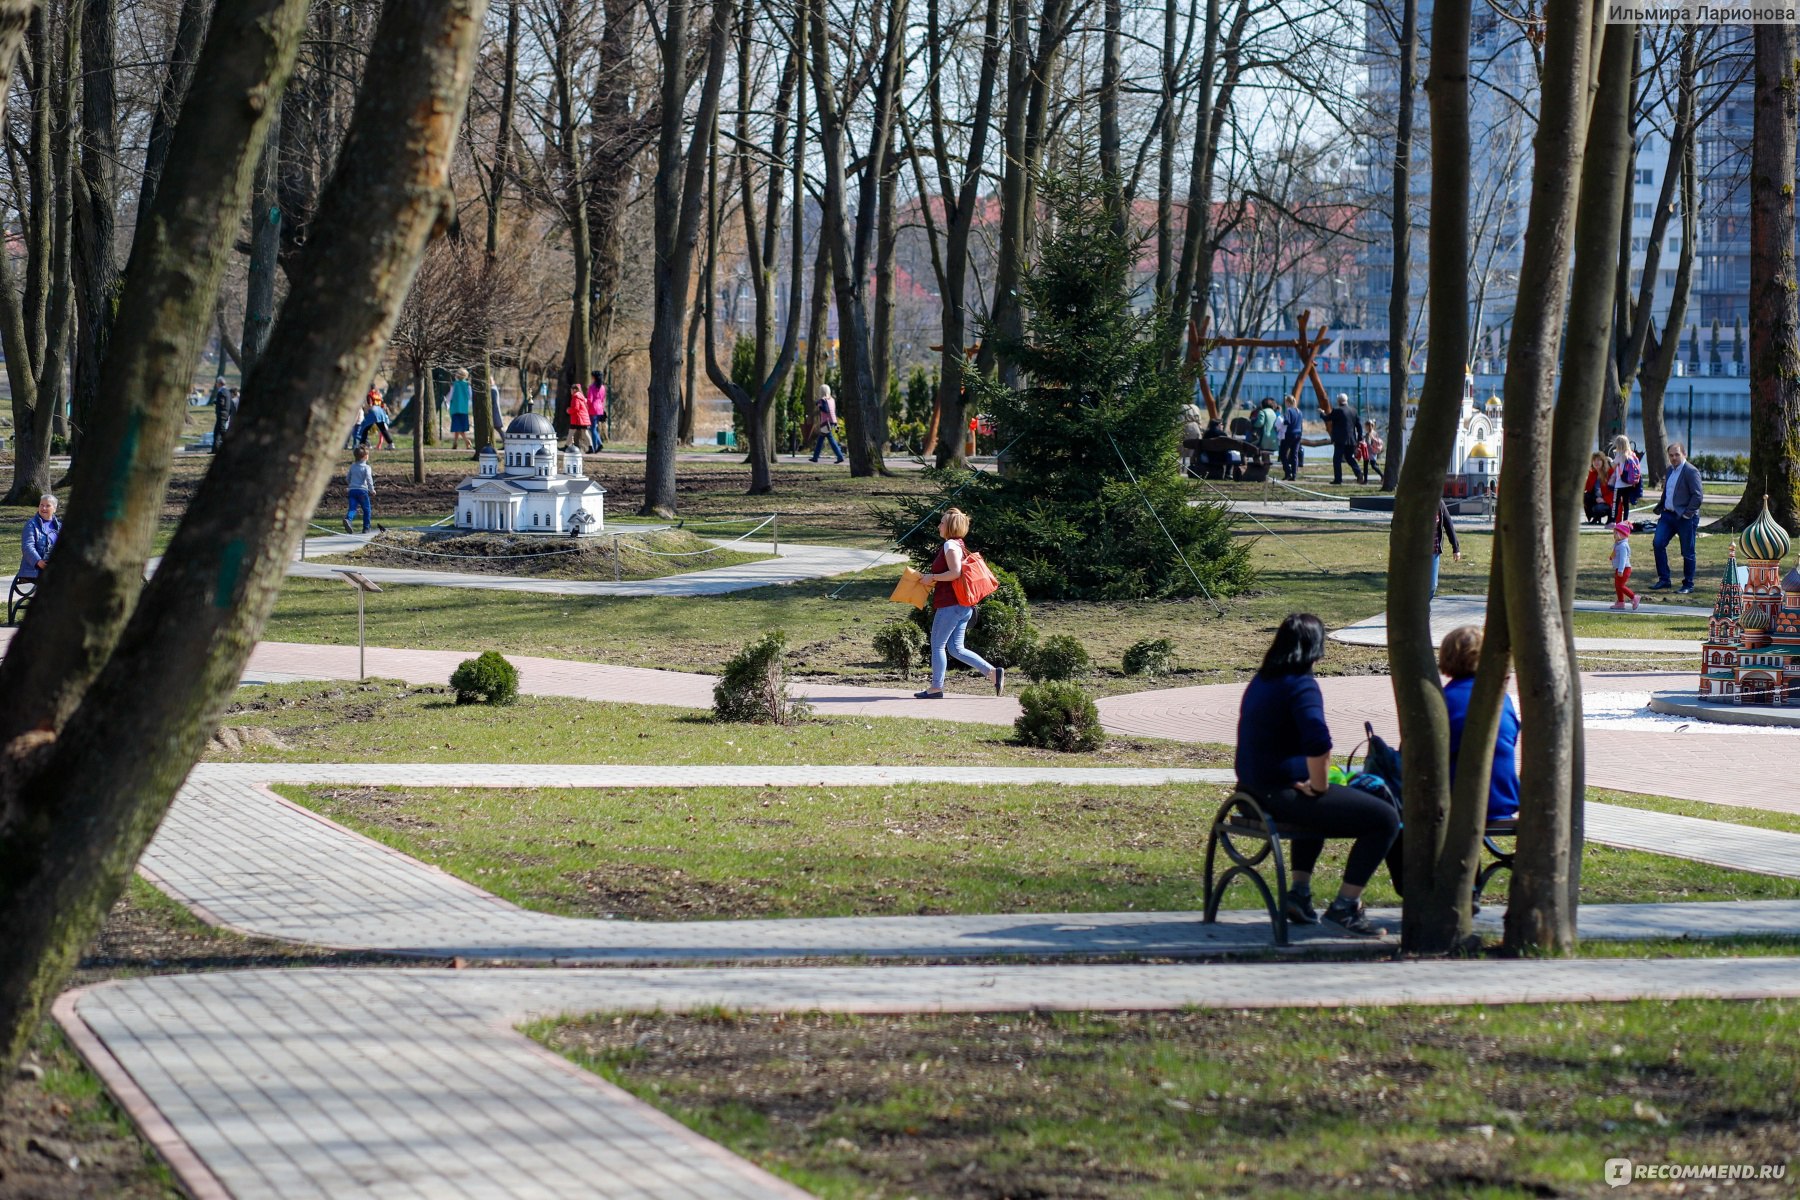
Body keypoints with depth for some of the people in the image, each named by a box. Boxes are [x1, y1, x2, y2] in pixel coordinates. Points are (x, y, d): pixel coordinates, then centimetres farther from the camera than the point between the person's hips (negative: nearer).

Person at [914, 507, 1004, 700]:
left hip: (951, 604, -10)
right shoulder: (960, 546, 19)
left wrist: (932, 578, -13)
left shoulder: (950, 545, -12)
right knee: (956, 648, 9)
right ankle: (993, 672, 1)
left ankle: (936, 688, 4)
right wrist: (934, 579, 20)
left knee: (937, 645, -1)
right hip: (963, 606, 10)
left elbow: (955, 572, -23)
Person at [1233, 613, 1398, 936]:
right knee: (1385, 819, -5)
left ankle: (1299, 892, 35)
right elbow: (1318, 744, -32)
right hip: (1283, 795, -10)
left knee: (1318, 807, 42)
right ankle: (1345, 906, -2)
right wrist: (1318, 786, -16)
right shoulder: (1301, 685, -17)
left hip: (1255, 789, 10)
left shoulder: (1260, 681, 12)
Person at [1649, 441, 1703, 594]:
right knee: (1658, 543, -4)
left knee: (1687, 552, 2)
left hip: (1685, 518, -7)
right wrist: (1660, 509, 12)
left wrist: (1687, 514, -17)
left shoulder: (1691, 471, -11)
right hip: (1668, 515, 7)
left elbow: (1698, 495, -16)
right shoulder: (1670, 470, 14)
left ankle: (1688, 585, 12)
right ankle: (1663, 580, 4)